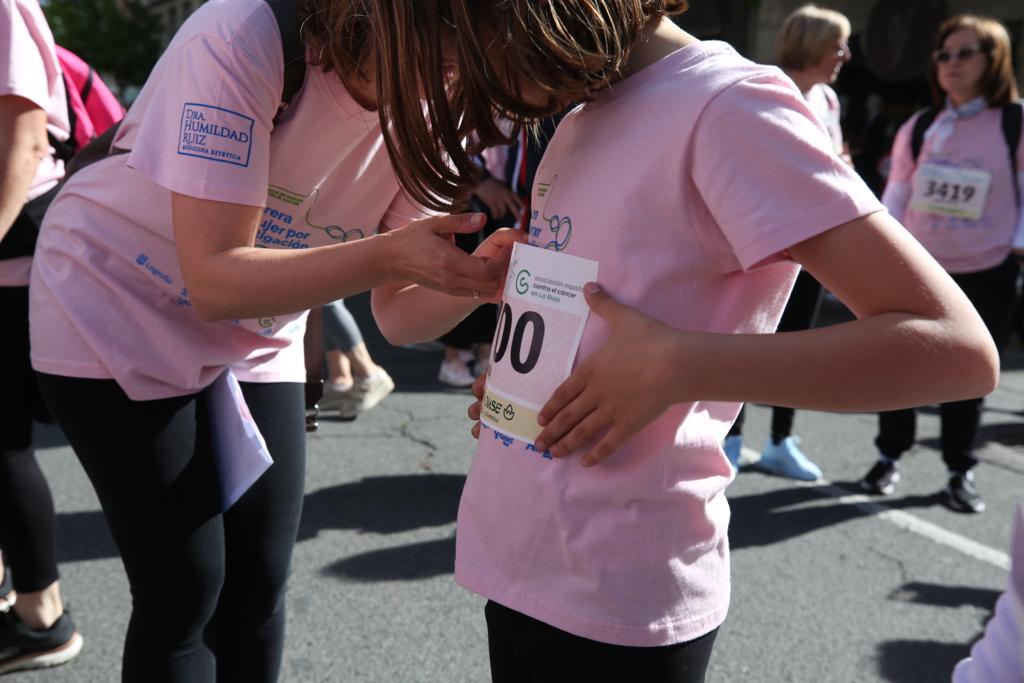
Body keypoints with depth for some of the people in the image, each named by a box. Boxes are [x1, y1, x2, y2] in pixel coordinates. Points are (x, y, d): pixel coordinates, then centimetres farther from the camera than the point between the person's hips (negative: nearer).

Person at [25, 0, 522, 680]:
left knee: (259, 584, 6)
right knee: (185, 591, -4)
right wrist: (389, 254, -42)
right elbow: (214, 279, -32)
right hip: (116, 312, -5)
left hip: (258, 336, 5)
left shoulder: (428, 99, -13)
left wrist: (470, 275, -30)